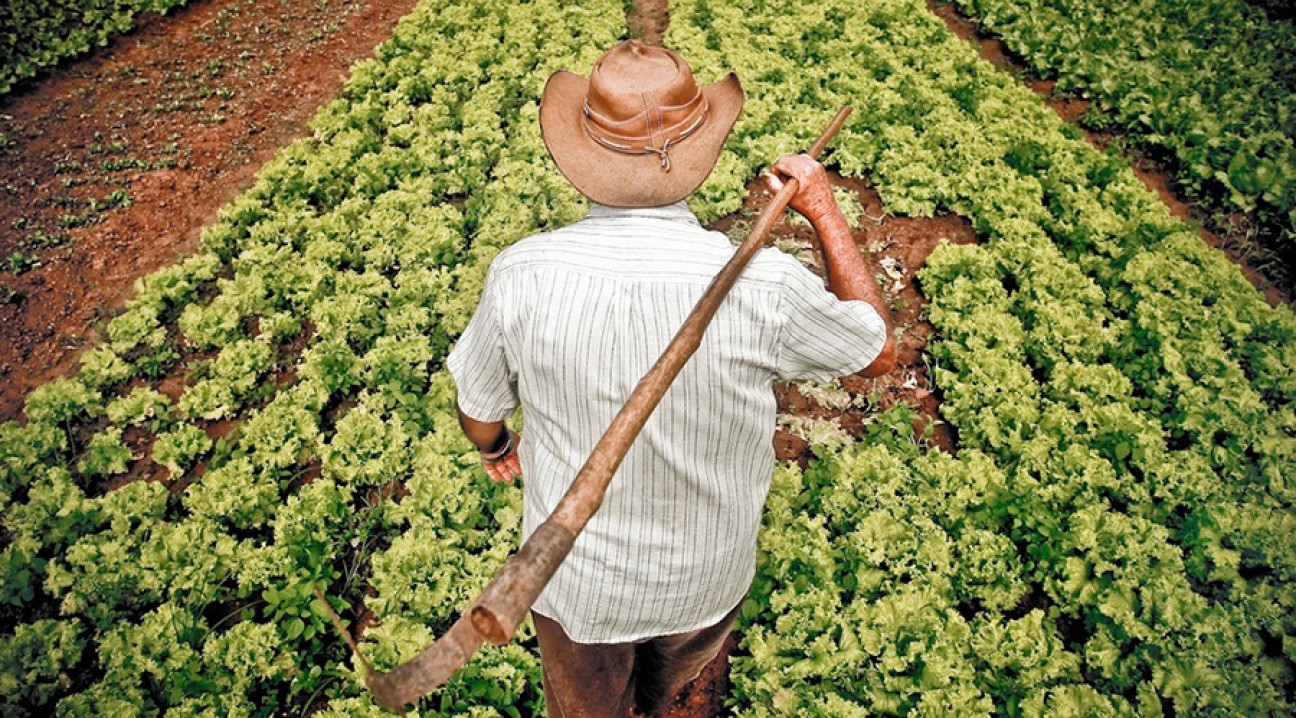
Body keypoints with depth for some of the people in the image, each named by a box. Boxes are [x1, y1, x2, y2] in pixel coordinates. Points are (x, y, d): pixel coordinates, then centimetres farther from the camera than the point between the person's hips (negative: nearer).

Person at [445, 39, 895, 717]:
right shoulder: (762, 286, -29)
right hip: (706, 578, 2)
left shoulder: (521, 274, -26)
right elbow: (879, 351, -9)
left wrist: (495, 445, 15)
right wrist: (825, 212, -4)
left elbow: (479, 413, -9)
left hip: (576, 576, -1)